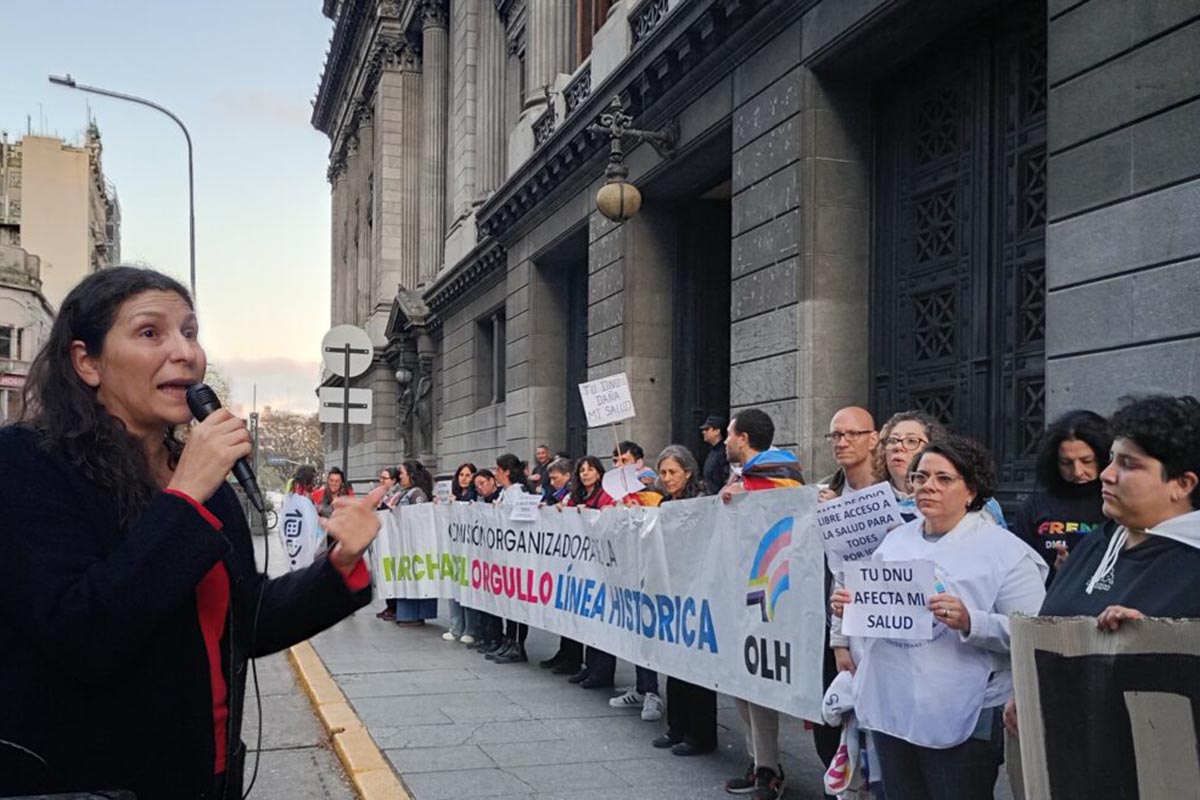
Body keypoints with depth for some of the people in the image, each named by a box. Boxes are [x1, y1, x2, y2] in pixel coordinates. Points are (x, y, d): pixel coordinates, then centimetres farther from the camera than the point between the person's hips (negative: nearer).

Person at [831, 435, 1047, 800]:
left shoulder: (1005, 551, -7)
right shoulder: (895, 541, 12)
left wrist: (970, 622, -27)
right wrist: (849, 607, 0)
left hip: (964, 722, -5)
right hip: (890, 712, 6)